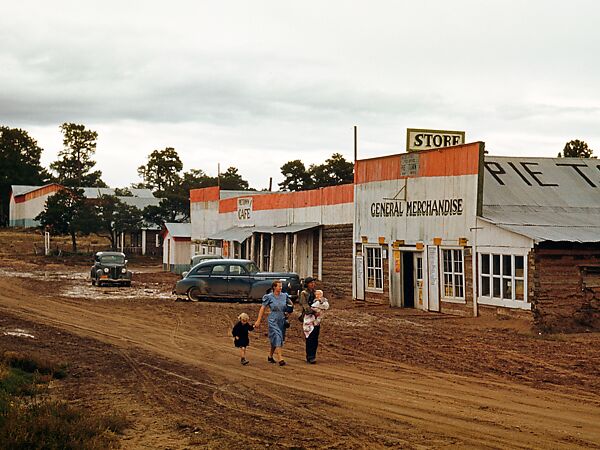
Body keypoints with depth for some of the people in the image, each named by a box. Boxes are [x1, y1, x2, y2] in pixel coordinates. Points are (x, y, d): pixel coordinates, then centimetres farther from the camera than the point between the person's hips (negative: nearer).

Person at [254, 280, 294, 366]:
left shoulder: (284, 296, 6)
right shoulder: (269, 297, -6)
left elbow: (290, 304, 23)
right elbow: (262, 308, -3)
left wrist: (289, 309, -1)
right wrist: (258, 321, -5)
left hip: (282, 320, 5)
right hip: (273, 320, -5)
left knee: (274, 340, 13)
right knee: (277, 338, -16)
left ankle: (270, 356, 32)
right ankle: (281, 359, -21)